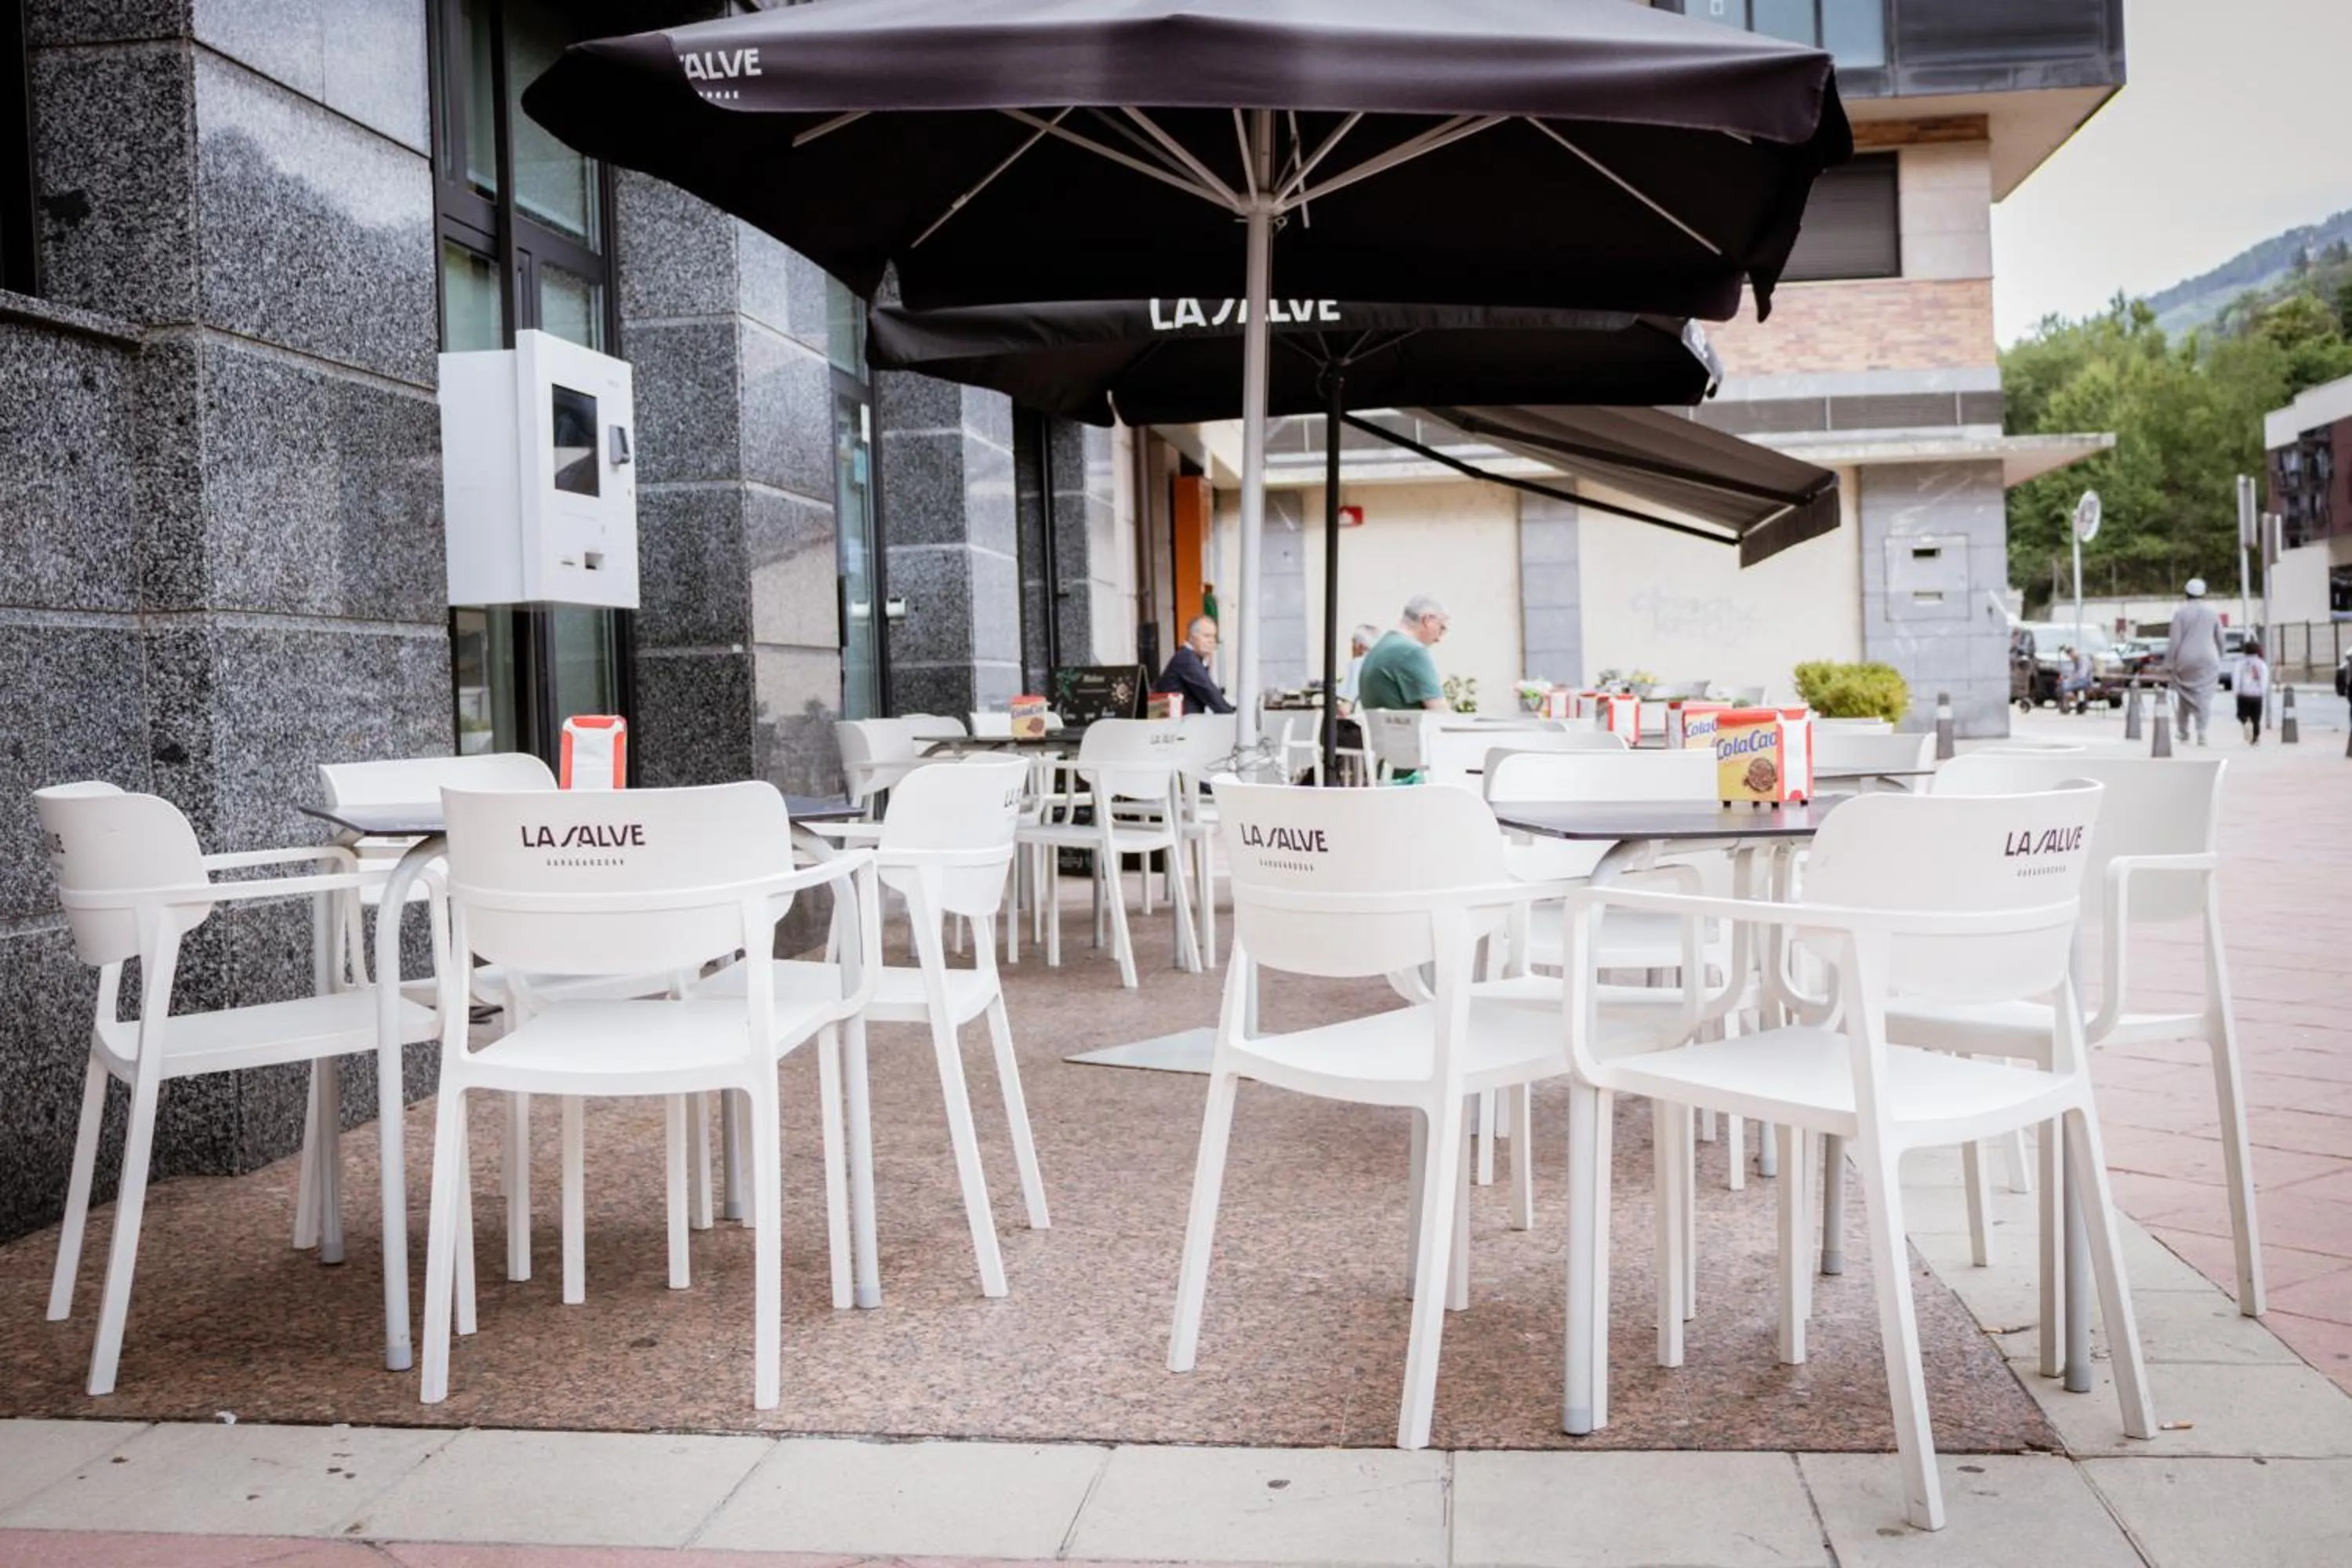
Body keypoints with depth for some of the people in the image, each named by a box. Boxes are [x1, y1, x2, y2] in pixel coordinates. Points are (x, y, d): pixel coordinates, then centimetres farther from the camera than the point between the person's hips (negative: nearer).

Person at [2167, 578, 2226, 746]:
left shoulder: (2180, 613, -4)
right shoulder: (2212, 612, 4)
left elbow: (2175, 640, -8)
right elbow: (2220, 639, 10)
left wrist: (2172, 661, -2)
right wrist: (2219, 658, 24)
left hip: (2185, 660, -1)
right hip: (2207, 659, 1)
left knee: (2184, 696, 10)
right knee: (2204, 696, -1)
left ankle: (2183, 734, 16)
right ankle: (2201, 733, -14)